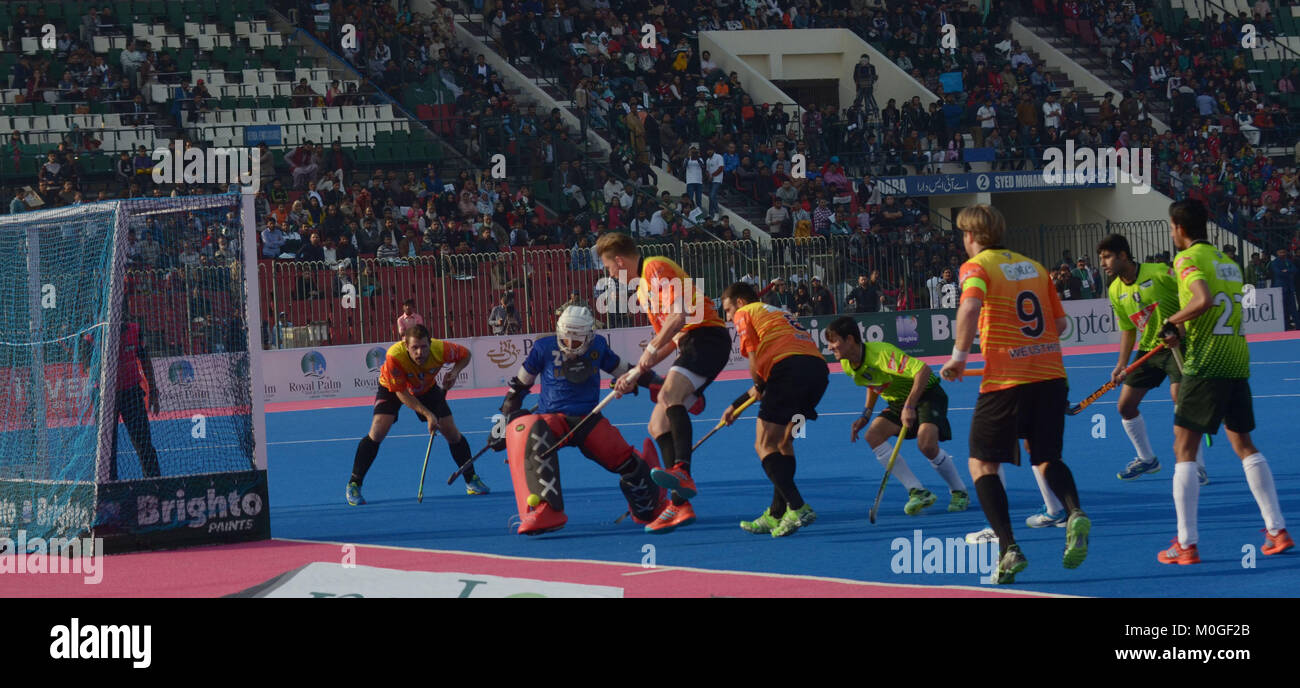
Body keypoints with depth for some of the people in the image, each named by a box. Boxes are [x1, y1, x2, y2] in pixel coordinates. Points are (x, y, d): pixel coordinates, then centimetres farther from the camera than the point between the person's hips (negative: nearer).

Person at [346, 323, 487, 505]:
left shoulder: (440, 350, -33)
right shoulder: (394, 356, -41)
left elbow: (465, 354, -9)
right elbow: (401, 393, -30)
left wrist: (454, 372, -28)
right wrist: (427, 414, -35)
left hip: (427, 388, 3)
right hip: (393, 387, -3)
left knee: (452, 433, -2)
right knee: (378, 432, -21)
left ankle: (471, 480, 20)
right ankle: (354, 485, -9)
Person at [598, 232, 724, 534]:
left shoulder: (656, 268, -5)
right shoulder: (643, 288, 26)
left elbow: (679, 314, -18)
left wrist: (651, 350, -13)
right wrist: (635, 374, 28)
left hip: (706, 336, -10)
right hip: (690, 344, 10)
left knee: (669, 394, -34)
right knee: (658, 424, 4)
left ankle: (682, 472, -51)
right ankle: (681, 506, -2)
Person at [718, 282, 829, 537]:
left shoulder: (745, 313, 13)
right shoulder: (779, 314, 35)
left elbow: (755, 362, 1)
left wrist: (758, 388, 20)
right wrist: (736, 405, 39)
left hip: (791, 366, -8)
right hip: (819, 366, 8)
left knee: (765, 445, -3)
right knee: (783, 442, 19)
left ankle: (797, 508, -16)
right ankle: (777, 514, 17)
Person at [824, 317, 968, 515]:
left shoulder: (881, 353, -30)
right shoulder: (847, 365, -3)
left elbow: (924, 370, -35)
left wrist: (910, 406, -36)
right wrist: (866, 415, 7)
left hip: (926, 393, -8)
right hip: (899, 400, 8)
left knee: (926, 445, -29)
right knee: (873, 435, -16)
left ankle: (959, 492, -2)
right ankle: (918, 492, -14)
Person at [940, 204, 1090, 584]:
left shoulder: (976, 266, -2)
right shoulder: (1034, 266, 15)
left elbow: (970, 306, -23)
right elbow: (1060, 322, 16)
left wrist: (959, 356, -14)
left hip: (1006, 380, -5)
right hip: (1051, 373, 5)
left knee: (983, 464, 9)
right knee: (1047, 457, 20)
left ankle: (1009, 549, -6)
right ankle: (1074, 512, -11)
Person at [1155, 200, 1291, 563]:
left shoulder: (1188, 258, -8)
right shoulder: (1226, 259, 17)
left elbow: (1202, 300, -24)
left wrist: (1171, 322, -9)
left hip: (1205, 366, -7)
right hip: (1237, 362, 7)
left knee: (1184, 449, -2)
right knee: (1243, 444, 17)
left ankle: (1186, 544, -6)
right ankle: (1277, 530, 12)